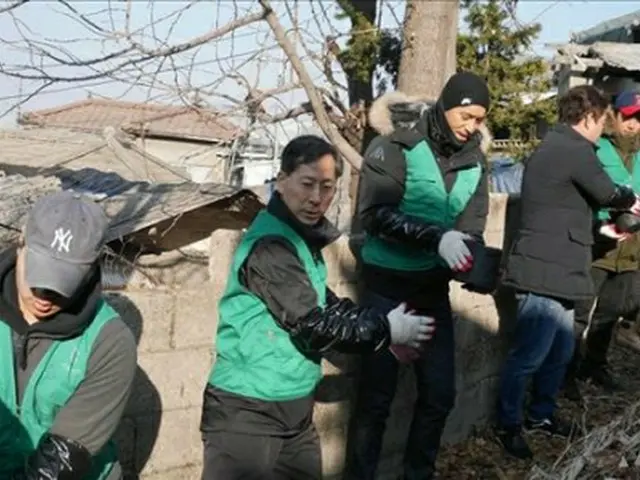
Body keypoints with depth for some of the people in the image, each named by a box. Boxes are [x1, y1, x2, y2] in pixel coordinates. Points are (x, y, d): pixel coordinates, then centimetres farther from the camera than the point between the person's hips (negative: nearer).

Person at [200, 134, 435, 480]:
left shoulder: (301, 238, 11)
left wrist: (382, 324, 4)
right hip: (248, 411, -9)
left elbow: (326, 305, 17)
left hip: (293, 408, 9)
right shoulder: (270, 246, -19)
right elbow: (313, 326, -20)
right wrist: (387, 331, -10)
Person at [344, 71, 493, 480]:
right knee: (377, 393, -1)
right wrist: (435, 238, -31)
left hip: (434, 286, 6)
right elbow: (374, 213, -21)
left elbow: (471, 226, 1)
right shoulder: (399, 143, -13)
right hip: (388, 284, -5)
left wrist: (466, 254, -21)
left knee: (440, 392, 11)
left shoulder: (474, 160, 4)